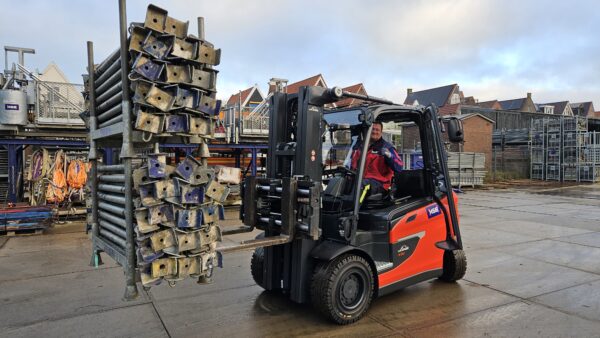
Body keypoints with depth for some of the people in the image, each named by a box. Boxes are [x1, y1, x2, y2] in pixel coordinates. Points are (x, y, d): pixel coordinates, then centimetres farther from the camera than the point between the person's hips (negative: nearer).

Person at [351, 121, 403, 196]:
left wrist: (389, 156, -21)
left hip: (378, 182, -6)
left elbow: (399, 167, -5)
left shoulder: (386, 147, 5)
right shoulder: (358, 145, 20)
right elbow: (353, 164, 36)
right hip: (358, 179, 6)